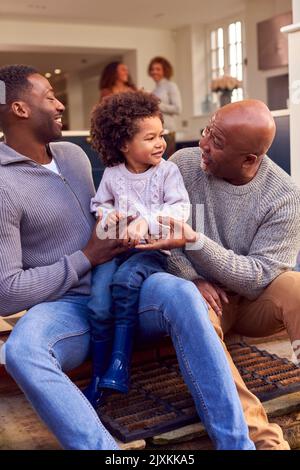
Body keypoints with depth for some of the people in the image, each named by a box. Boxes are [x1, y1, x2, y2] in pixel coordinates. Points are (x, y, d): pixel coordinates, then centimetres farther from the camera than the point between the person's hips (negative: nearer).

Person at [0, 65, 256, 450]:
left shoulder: (74, 154, 14)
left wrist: (121, 229, 6)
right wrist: (87, 258, -10)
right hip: (65, 306, -4)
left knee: (178, 293, -28)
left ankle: (237, 443, -26)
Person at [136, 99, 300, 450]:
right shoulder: (183, 164, -9)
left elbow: (258, 277, -20)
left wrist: (194, 240, -32)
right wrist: (192, 280, -20)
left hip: (255, 296, 0)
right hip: (203, 292, 1)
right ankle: (258, 433, -34)